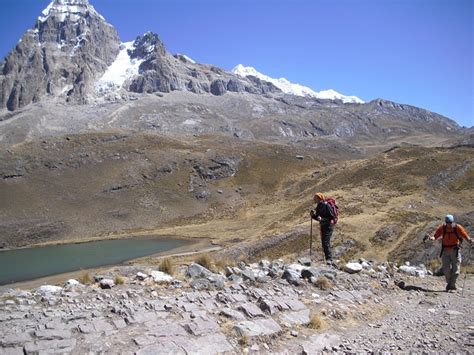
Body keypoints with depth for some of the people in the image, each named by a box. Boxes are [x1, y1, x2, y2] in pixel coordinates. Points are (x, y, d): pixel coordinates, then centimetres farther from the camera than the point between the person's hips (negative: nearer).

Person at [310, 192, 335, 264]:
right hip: (322, 226, 9)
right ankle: (328, 260, 23)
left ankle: (329, 259, -19)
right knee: (324, 243, 13)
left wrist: (322, 219, -28)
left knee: (326, 242, -18)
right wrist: (313, 215, -1)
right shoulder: (318, 207, 10)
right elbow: (317, 218, 18)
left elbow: (332, 217, -18)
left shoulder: (326, 205, -16)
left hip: (328, 226, -9)